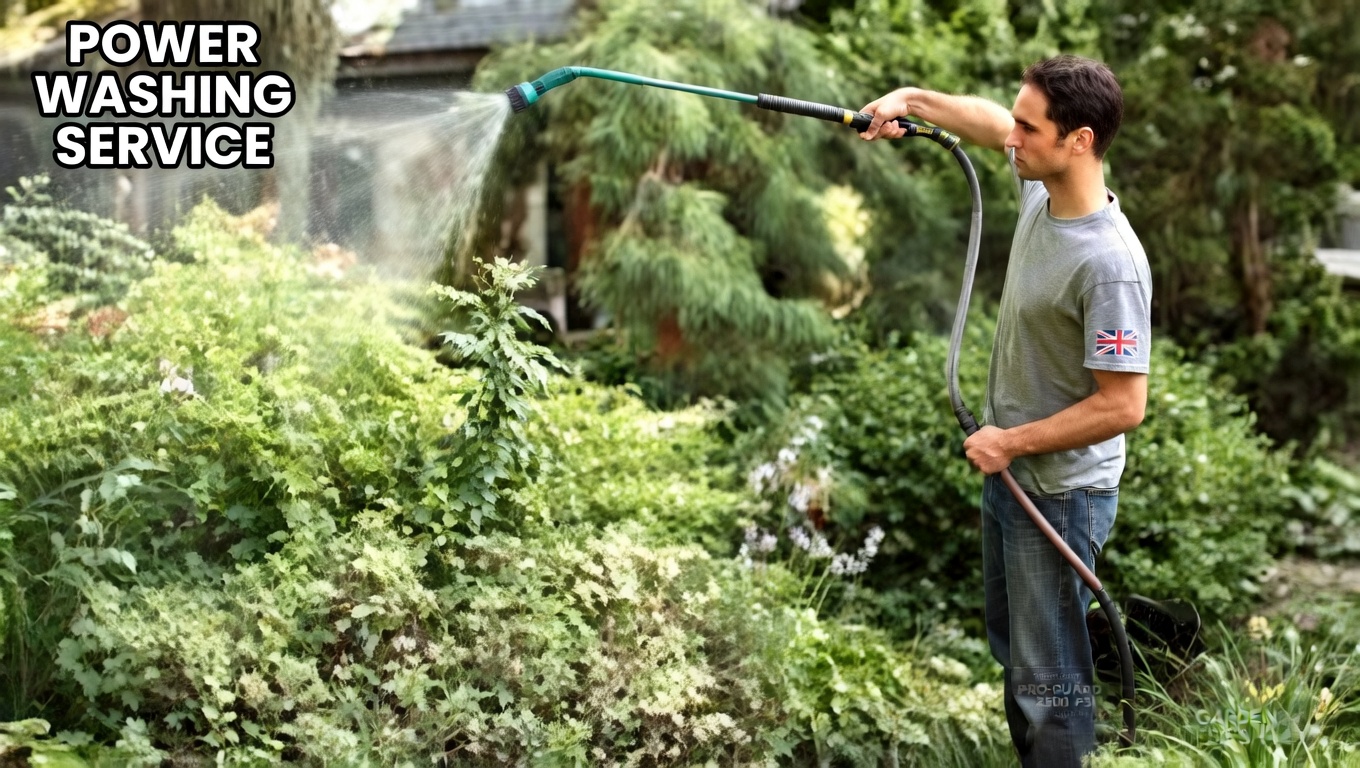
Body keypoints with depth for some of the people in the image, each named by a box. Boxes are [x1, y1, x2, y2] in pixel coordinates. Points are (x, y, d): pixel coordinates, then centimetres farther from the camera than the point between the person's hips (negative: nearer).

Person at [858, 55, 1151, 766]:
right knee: (1013, 652, 24)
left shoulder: (1109, 263, -30)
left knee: (1049, 681, 1)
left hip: (1059, 493, -9)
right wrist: (912, 98, 9)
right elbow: (989, 122, 18)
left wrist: (1013, 441, -19)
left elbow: (1122, 406, -27)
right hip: (1008, 474, 9)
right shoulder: (1040, 189, -5)